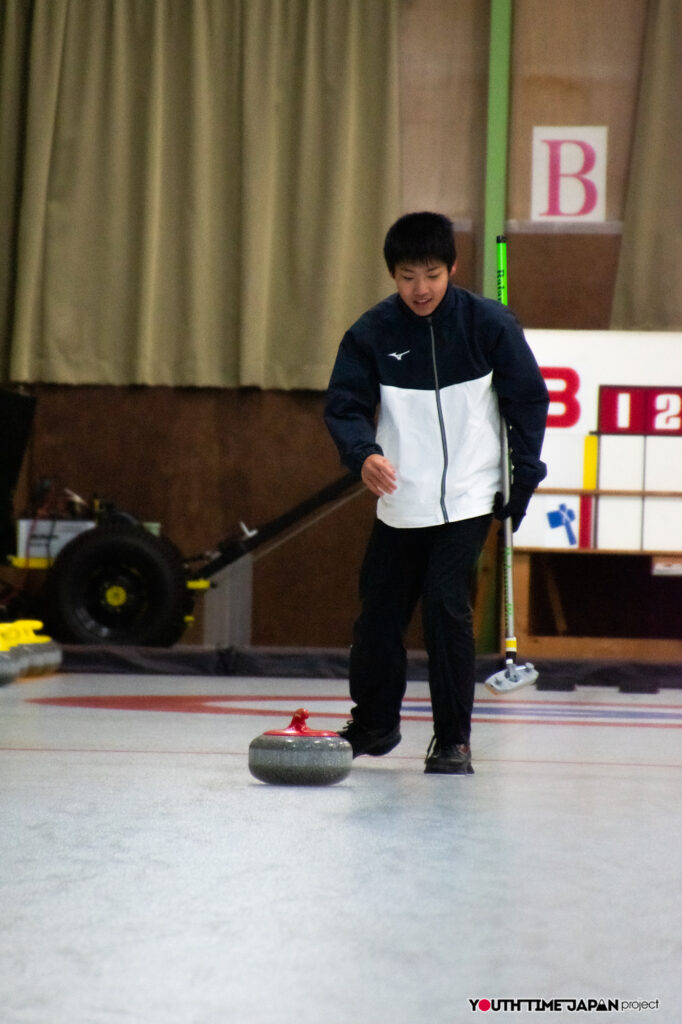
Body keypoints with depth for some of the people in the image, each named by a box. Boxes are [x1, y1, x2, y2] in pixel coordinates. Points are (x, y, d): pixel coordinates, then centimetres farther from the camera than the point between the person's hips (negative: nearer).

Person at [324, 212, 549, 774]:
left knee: (447, 606, -14)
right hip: (399, 501, 3)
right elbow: (344, 405, -5)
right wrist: (363, 453, -25)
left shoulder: (488, 322, -7)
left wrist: (524, 476, -1)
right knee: (379, 611, 9)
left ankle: (454, 741, -5)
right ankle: (375, 723, 32)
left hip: (468, 497, -3)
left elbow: (528, 399, 1)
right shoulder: (372, 331, -4)